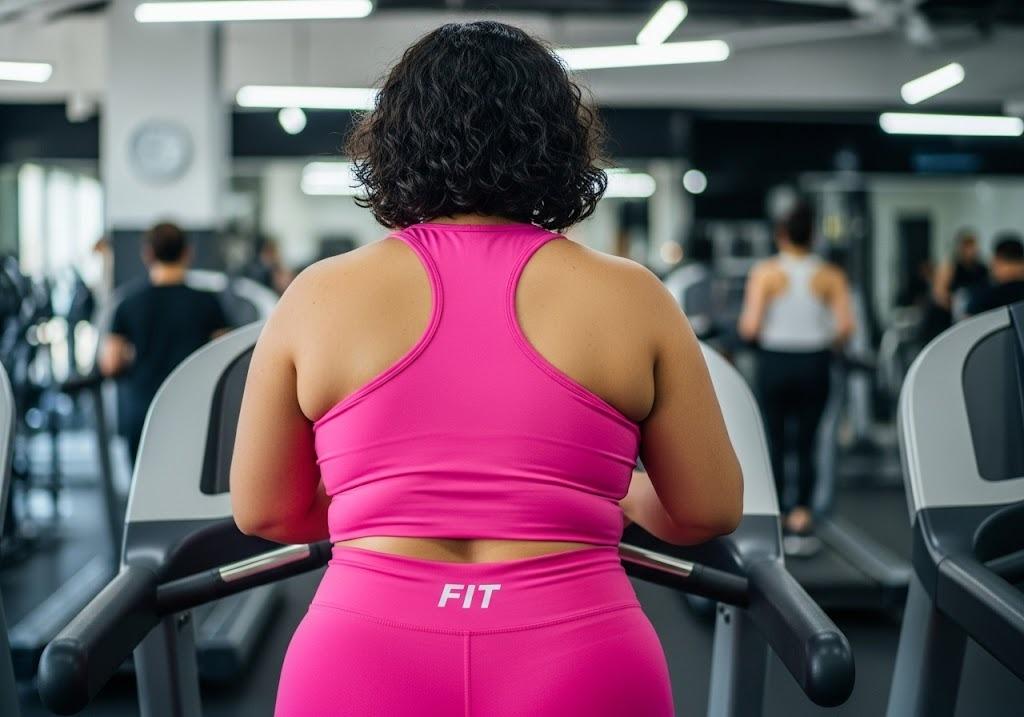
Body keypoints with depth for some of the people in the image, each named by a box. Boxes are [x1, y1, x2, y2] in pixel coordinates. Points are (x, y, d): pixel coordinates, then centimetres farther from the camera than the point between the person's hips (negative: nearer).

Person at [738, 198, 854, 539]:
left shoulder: (765, 272, -5)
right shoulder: (829, 275, -1)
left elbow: (750, 327, -13)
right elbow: (846, 326, -8)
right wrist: (824, 341, 10)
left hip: (775, 363, -1)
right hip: (814, 364, 1)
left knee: (773, 441, 9)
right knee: (806, 443, 11)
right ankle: (801, 511, 11)